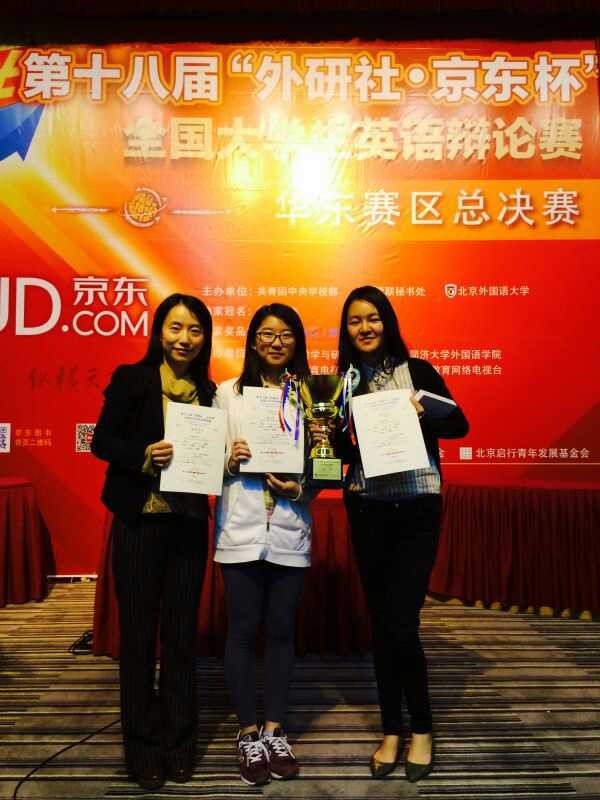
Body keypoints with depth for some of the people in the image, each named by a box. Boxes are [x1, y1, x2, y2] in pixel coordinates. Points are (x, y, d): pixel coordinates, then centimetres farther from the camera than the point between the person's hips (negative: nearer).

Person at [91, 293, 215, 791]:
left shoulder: (209, 393, 8)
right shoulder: (131, 379, -3)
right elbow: (101, 442, -6)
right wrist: (144, 456, -21)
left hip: (189, 523, 3)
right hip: (139, 522, -3)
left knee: (181, 632, 11)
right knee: (138, 631, 7)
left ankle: (179, 743, 27)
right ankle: (142, 747, 24)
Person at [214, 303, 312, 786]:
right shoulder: (229, 393, 3)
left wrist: (300, 488, -12)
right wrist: (228, 460, -16)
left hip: (290, 530, 1)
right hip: (241, 528, -1)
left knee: (281, 631, 11)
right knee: (243, 631, 7)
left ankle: (275, 731, 28)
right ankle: (249, 734, 24)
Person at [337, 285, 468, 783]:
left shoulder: (416, 370, -1)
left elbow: (460, 426, -1)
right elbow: (344, 449, 10)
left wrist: (422, 414, -18)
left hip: (416, 506, -3)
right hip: (366, 509, 3)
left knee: (401, 623, -6)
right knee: (380, 621, 10)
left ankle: (422, 730, 17)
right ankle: (392, 731, 26)